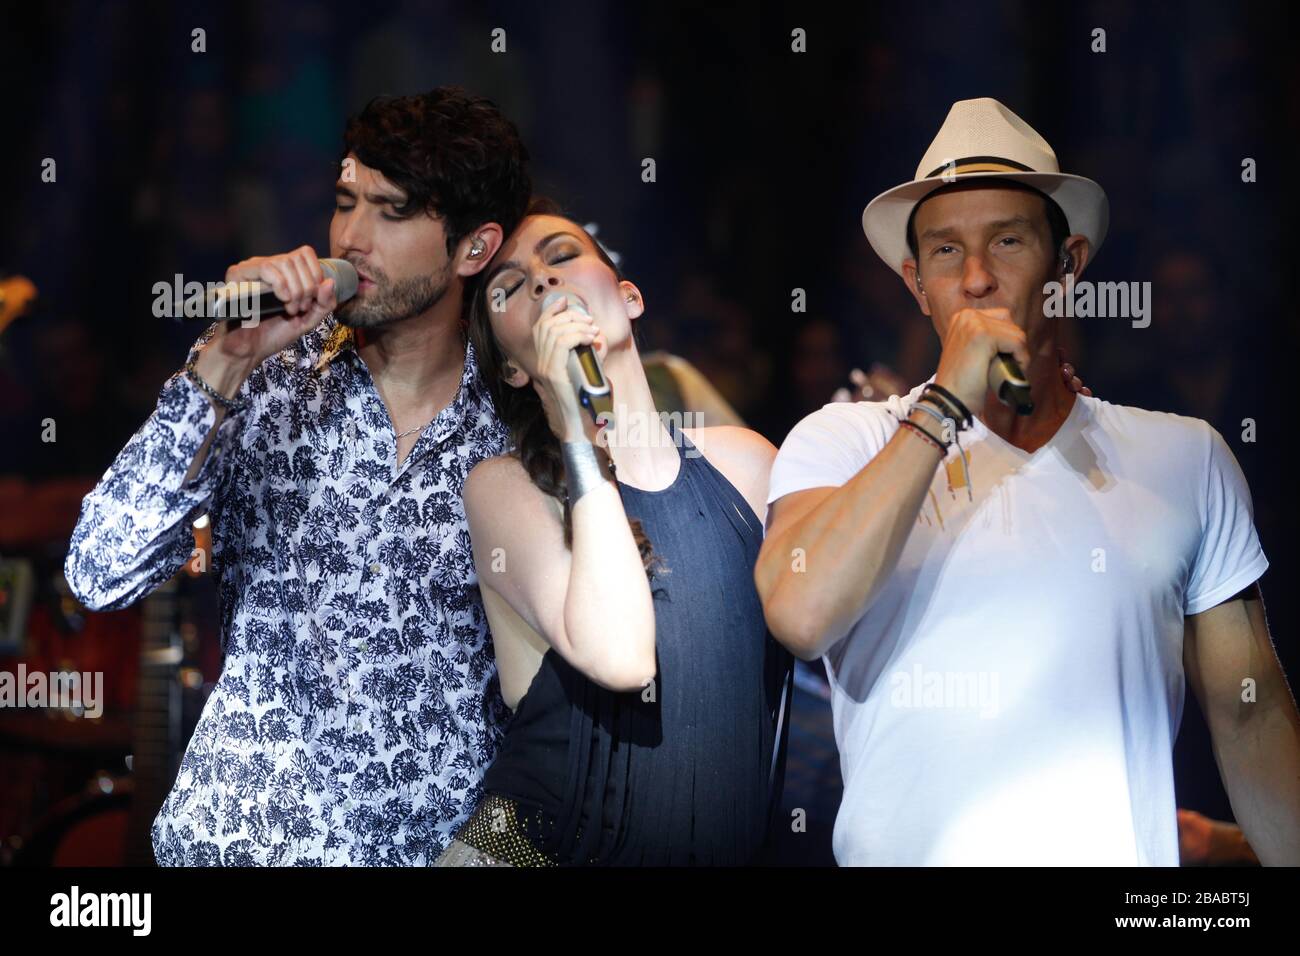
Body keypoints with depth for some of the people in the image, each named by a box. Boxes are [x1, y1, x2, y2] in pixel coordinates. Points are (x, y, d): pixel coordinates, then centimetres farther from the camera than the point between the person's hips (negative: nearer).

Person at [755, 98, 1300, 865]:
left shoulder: (1186, 457, 9)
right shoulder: (839, 445, 4)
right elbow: (801, 616, -15)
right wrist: (947, 400, -11)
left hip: (1130, 853, 2)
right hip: (908, 849, -2)